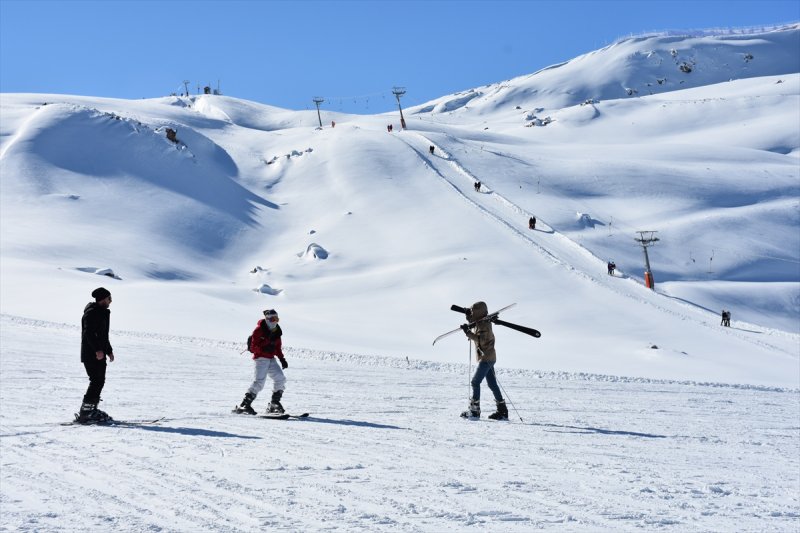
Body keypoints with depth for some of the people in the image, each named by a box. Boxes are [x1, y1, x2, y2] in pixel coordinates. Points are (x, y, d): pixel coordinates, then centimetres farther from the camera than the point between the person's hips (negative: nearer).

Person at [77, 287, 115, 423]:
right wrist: (98, 349, -29)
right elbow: (89, 333, -23)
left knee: (100, 382, 12)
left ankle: (92, 410, 20)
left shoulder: (102, 313, 21)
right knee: (97, 381, -14)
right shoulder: (91, 313, -12)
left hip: (99, 354, 10)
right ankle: (84, 413, -13)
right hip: (91, 355, -10)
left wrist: (109, 350, 27)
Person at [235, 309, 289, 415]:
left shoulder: (276, 332, 12)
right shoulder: (259, 330, -9)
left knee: (281, 379, 0)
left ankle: (274, 404, 13)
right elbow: (253, 347, -12)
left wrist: (282, 359, 8)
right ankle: (244, 405, -17)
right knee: (259, 381, -19)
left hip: (271, 359, 7)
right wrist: (264, 348, -29)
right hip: (261, 358, -7)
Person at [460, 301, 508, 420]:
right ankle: (502, 411, 13)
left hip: (486, 358, -10)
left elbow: (481, 340, -28)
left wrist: (468, 332, -29)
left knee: (475, 382, -9)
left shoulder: (484, 324, -17)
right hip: (489, 357, 10)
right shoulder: (480, 323, 12)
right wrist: (469, 317, 12)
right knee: (492, 384, 11)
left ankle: (474, 410, -8)